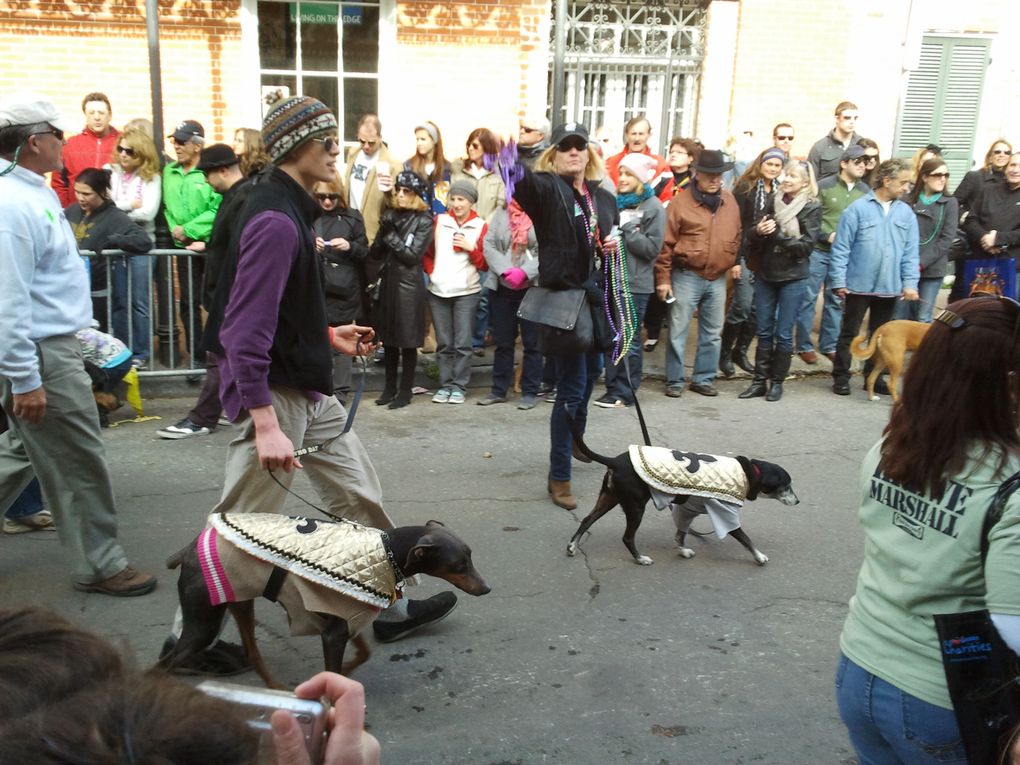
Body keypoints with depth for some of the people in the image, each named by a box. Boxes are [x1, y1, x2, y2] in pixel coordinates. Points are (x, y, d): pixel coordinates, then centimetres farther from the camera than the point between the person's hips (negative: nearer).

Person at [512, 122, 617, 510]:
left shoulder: (603, 197, 11)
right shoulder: (547, 188, -8)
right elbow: (523, 180, -31)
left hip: (597, 296, 7)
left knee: (591, 372, 21)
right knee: (572, 386, -7)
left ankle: (576, 443, 46)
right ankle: (559, 476, 3)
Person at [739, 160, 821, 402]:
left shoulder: (812, 208, -6)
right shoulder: (773, 200, 4)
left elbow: (807, 245, -14)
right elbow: (751, 234, 5)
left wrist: (776, 234, -19)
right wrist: (758, 231, -18)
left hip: (792, 278, -3)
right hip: (765, 274, 4)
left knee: (783, 334, 4)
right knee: (764, 332, 10)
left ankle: (777, 382, 17)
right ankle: (760, 381, 18)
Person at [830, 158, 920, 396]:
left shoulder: (906, 213, 4)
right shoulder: (858, 208, -8)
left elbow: (910, 252, 5)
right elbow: (841, 248, -7)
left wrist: (909, 282, -4)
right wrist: (839, 281, -10)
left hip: (889, 287, 4)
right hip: (859, 284, -4)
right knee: (849, 333, 5)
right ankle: (841, 377, 15)